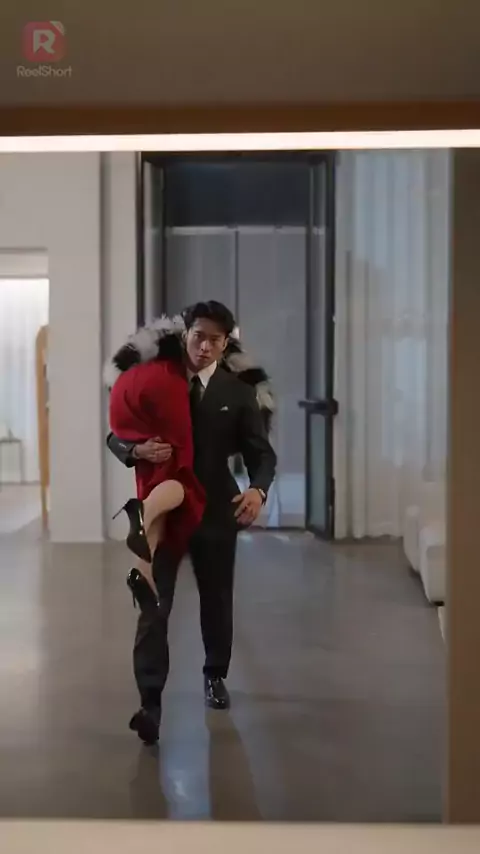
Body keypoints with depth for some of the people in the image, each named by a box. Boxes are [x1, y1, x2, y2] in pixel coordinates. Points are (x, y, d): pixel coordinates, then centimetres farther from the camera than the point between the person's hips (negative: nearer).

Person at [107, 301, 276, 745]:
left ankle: (215, 676, 39)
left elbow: (261, 451, -5)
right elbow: (116, 436, -1)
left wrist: (258, 489, -26)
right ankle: (150, 700, -5)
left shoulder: (238, 392, -3)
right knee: (155, 606, -7)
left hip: (216, 509, 1)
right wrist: (139, 450, -25)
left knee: (217, 599, 17)